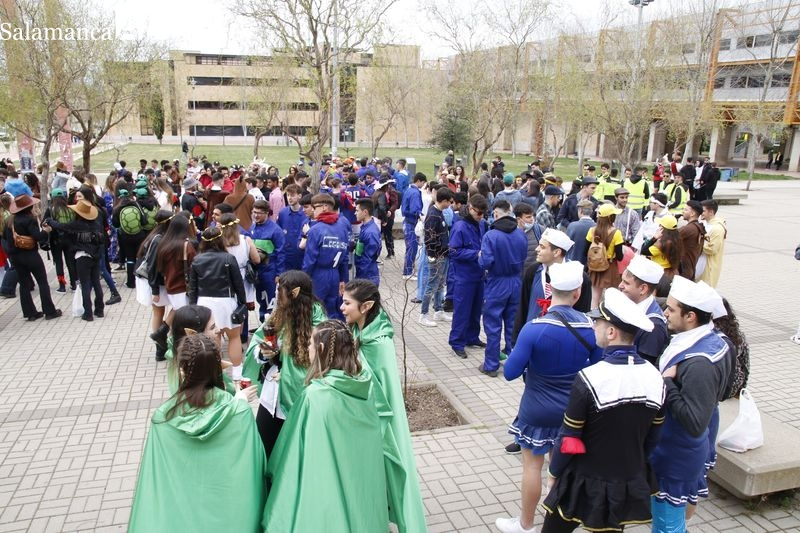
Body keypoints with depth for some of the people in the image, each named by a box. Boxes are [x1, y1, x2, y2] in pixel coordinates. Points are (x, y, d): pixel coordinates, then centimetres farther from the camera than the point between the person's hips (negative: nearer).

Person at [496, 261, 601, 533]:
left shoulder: (534, 328, -24)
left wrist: (525, 353, -1)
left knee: (532, 464, 12)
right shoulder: (591, 327, -11)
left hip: (538, 410, -4)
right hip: (572, 410, 4)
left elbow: (510, 372, -18)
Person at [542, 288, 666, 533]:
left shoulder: (589, 379, -25)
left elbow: (569, 436, -16)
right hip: (630, 485, 5)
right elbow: (652, 438, 4)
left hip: (586, 484, -5)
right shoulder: (656, 378, -9)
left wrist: (553, 472, 0)